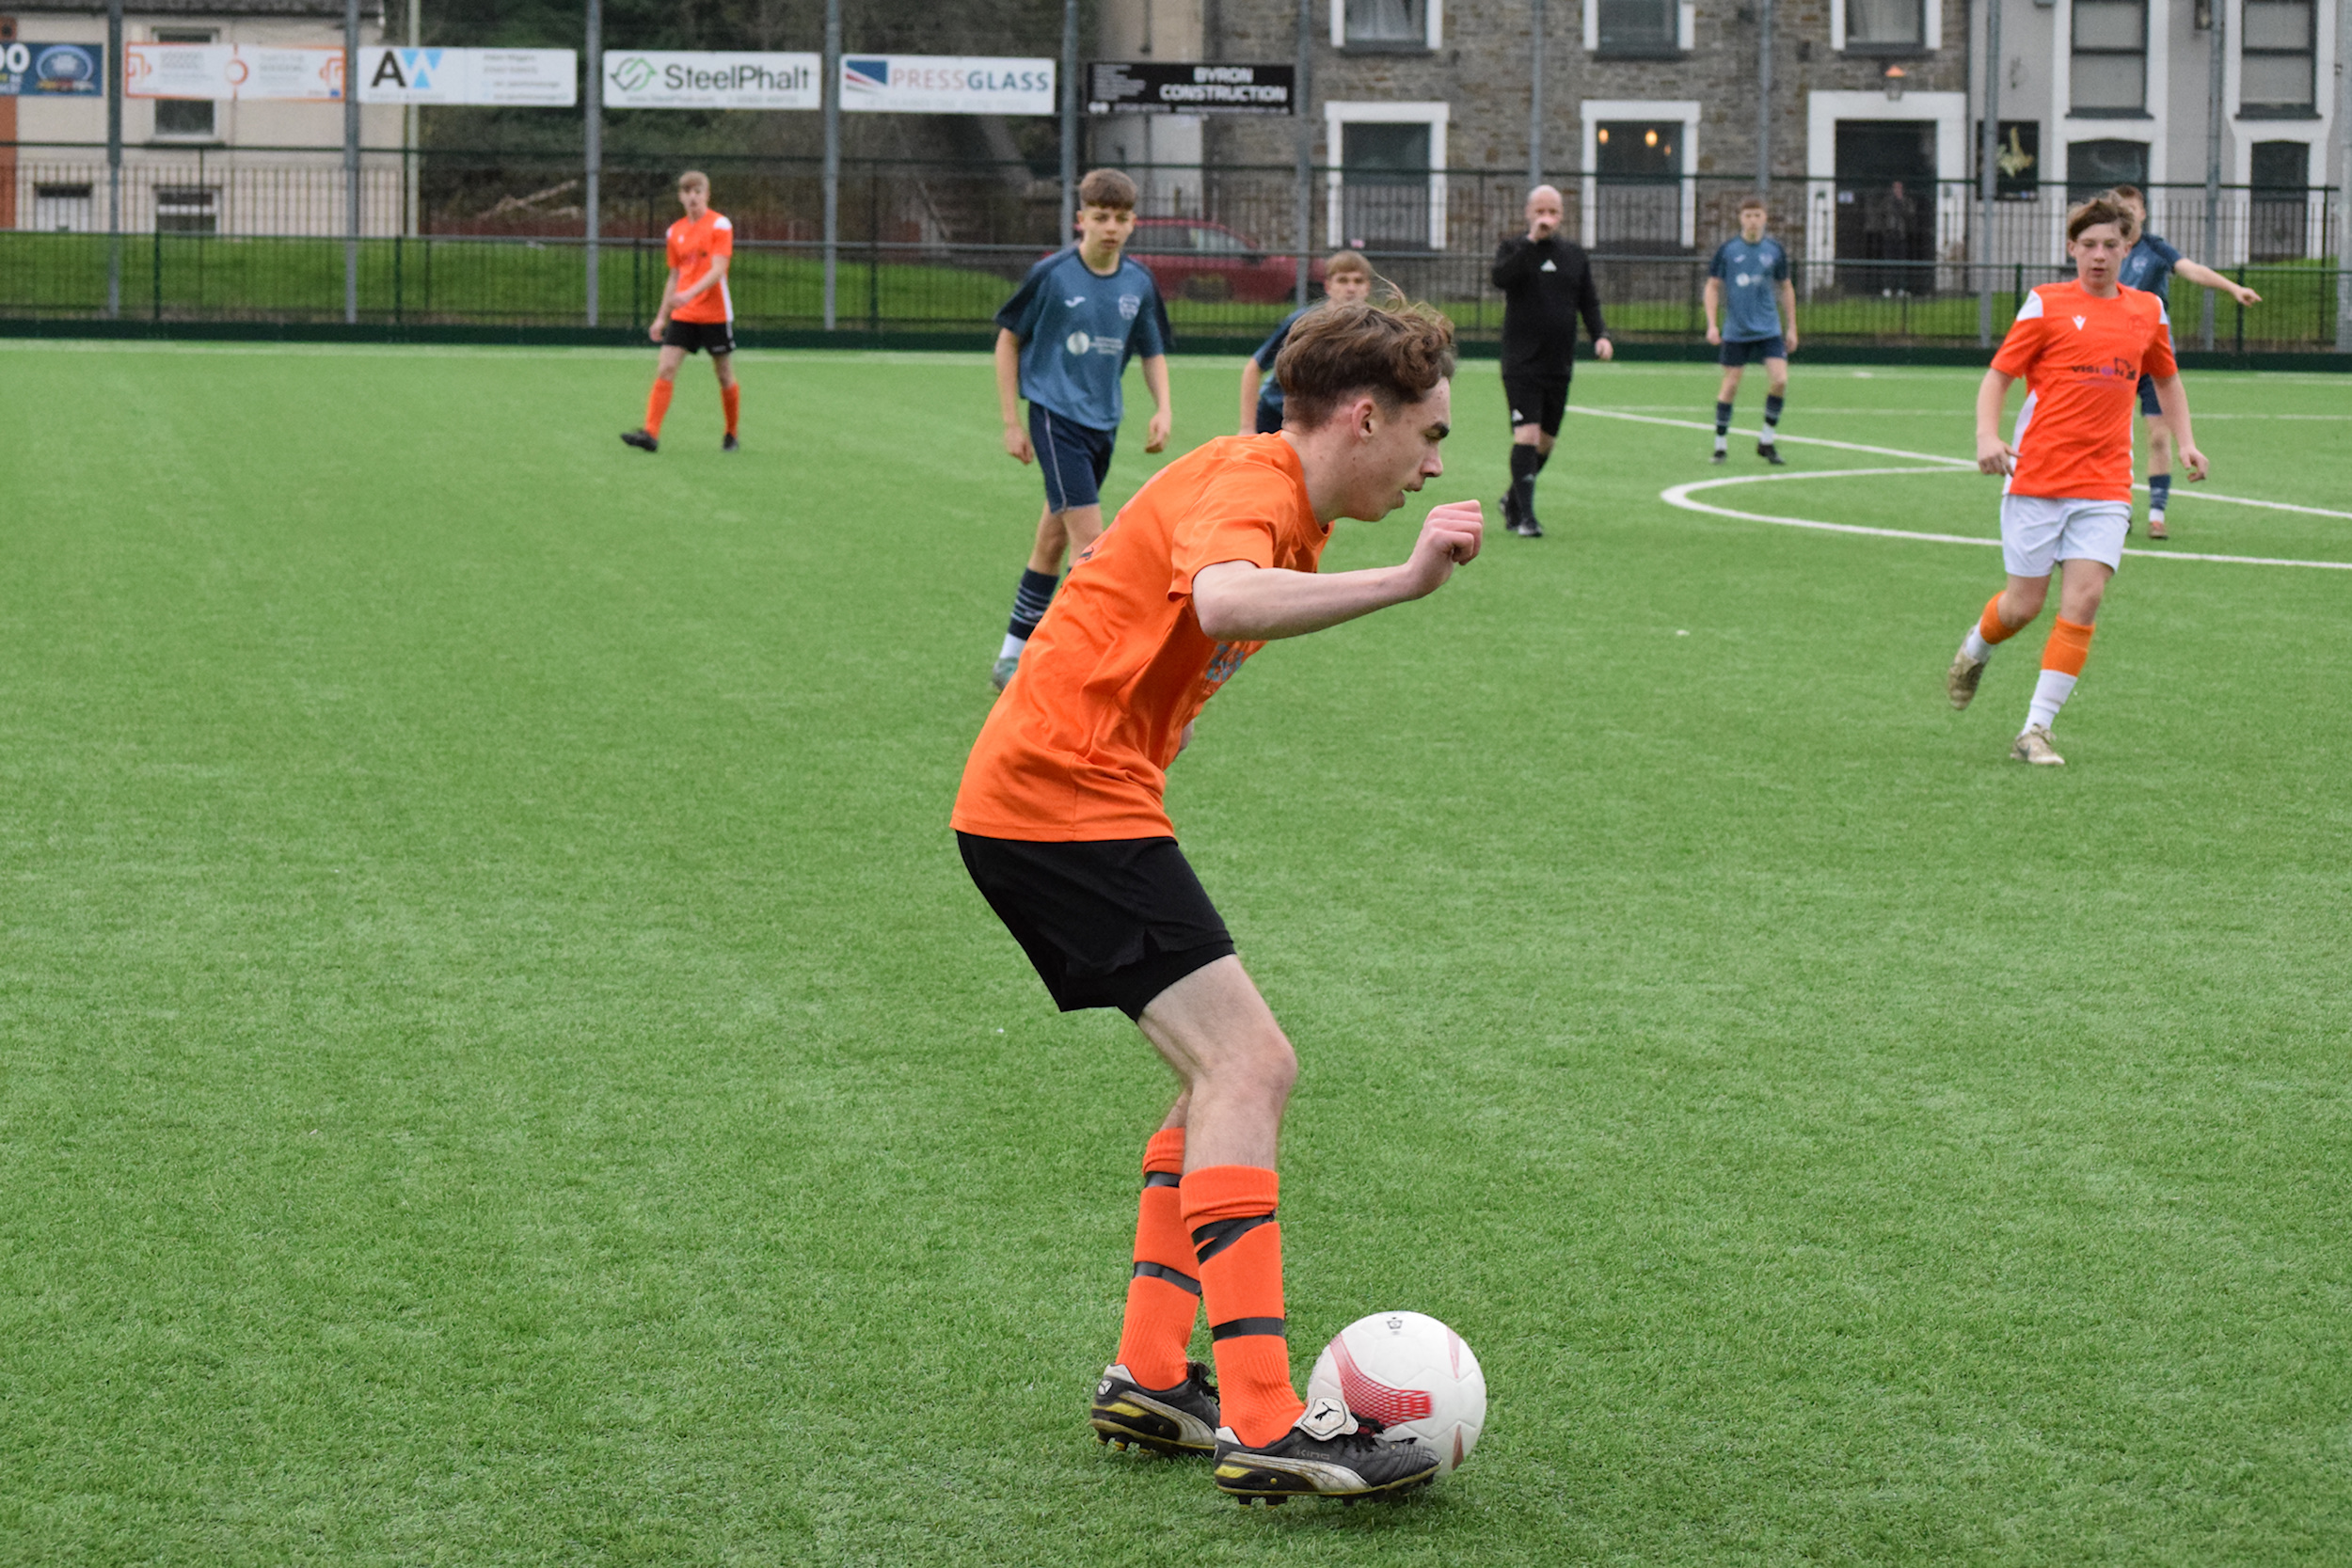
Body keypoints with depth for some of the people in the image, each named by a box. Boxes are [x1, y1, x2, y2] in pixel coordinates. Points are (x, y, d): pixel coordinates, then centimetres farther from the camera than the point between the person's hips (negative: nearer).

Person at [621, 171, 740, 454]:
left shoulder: (719, 225, -6)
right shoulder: (676, 231, 12)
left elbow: (718, 270, -16)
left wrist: (690, 293, -29)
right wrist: (661, 316, 15)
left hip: (715, 313, -5)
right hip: (682, 315, 5)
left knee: (725, 375, 5)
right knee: (665, 369, -9)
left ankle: (731, 437, 19)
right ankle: (651, 433, -15)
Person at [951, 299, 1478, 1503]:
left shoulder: (1280, 502, 17)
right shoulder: (1245, 484, -15)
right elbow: (1227, 601, -38)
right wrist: (1404, 581, -40)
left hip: (1041, 799, 11)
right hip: (1062, 801, -11)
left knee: (1230, 1073, 14)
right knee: (1248, 1065, -16)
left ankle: (1149, 1380, 13)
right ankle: (1261, 1425, -21)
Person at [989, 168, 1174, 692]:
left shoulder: (1139, 284, 4)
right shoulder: (1051, 274, -10)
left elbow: (1153, 352, 17)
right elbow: (1008, 339, -2)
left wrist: (1163, 409, 1)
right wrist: (1011, 422, -4)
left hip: (1102, 425, 6)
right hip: (1056, 417, -6)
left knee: (1053, 540, 13)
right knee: (1089, 536, -15)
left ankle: (1012, 657, 23)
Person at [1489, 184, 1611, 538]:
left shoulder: (1574, 254, 12)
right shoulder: (1514, 248, 0)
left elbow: (1589, 301, 13)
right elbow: (1501, 278, -21)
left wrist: (1600, 335, -4)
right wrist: (1531, 241, -25)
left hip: (1559, 365, 5)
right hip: (1521, 365, -5)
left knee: (1546, 442, 11)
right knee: (1526, 436, -16)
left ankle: (1513, 500, 32)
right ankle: (1526, 517, -14)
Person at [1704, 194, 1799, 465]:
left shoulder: (1775, 250, 3)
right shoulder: (1727, 250, -2)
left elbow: (1786, 288, 14)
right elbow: (1713, 286, 4)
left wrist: (1791, 328, 13)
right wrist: (1712, 324, -5)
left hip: (1769, 330, 1)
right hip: (1736, 331, -1)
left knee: (1780, 380, -11)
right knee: (1731, 385, 0)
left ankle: (1767, 442, 3)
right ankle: (1721, 443, 15)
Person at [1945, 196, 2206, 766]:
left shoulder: (2148, 310, 10)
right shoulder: (2046, 304, -1)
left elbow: (2166, 378, 27)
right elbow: (1998, 375, 0)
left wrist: (2184, 440, 14)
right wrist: (1987, 435, -16)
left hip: (2105, 487, 2)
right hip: (2036, 477, -2)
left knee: (2084, 599, -13)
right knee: (2024, 605, 2)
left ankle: (2036, 730, -8)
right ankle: (1974, 649, 38)